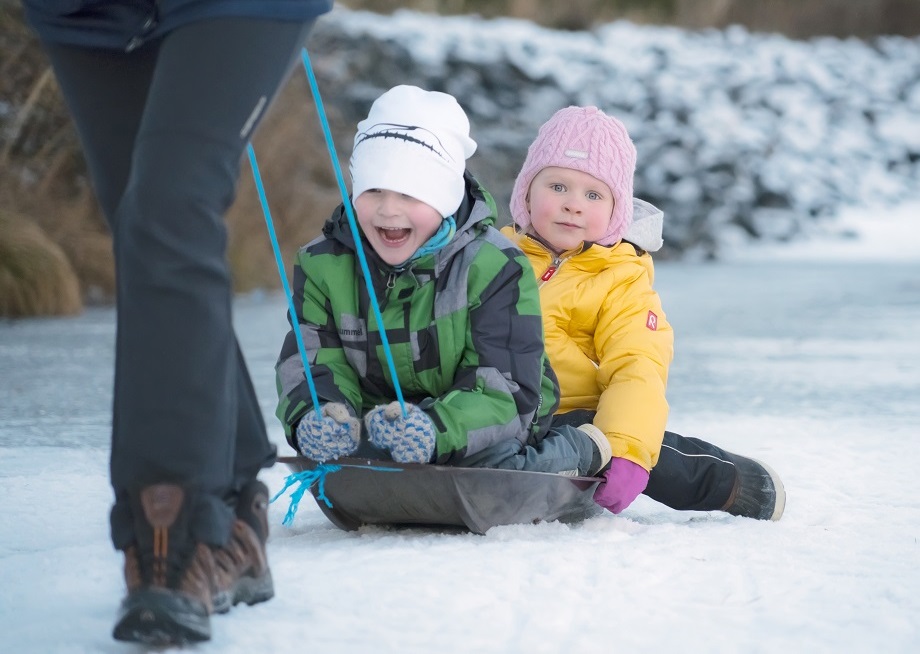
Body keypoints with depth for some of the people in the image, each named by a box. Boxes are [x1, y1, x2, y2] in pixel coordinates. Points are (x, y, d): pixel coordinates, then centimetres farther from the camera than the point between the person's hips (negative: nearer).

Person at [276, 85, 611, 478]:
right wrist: (314, 415, -35)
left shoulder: (494, 269, -17)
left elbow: (508, 396, -23)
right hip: (378, 431, 5)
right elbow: (313, 362, -8)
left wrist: (433, 429, -44)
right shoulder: (324, 264, -4)